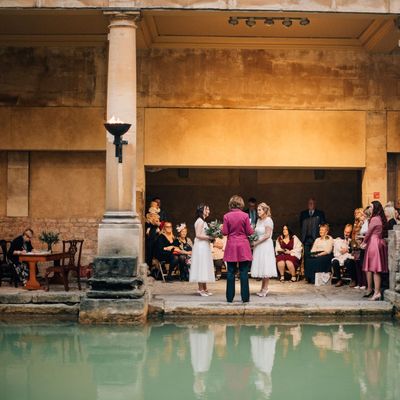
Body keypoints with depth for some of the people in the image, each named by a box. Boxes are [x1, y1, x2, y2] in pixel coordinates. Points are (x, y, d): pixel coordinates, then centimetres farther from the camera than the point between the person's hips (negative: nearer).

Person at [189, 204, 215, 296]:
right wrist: (209, 237, -14)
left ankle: (204, 289, 15)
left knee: (205, 268, 11)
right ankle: (201, 289, -4)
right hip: (201, 247, -10)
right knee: (201, 267, -7)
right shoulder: (200, 221, -12)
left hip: (205, 247, 10)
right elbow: (198, 235, -18)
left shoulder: (203, 221, 17)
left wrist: (210, 238, 6)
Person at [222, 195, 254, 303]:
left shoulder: (226, 216, -4)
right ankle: (245, 297, 3)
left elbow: (225, 232, -4)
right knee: (244, 272, 3)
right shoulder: (245, 215, -7)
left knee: (230, 272, 6)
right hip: (243, 246, -1)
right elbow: (249, 232, -5)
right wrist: (252, 229, 17)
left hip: (231, 246, 1)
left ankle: (230, 297, 9)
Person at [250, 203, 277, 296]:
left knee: (265, 267, -3)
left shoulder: (268, 220, -11)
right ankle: (263, 288, 16)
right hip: (259, 247, 8)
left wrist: (256, 242, -14)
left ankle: (265, 289, 4)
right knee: (261, 267, 10)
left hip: (266, 246, -8)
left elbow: (267, 235, -16)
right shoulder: (259, 220, 12)